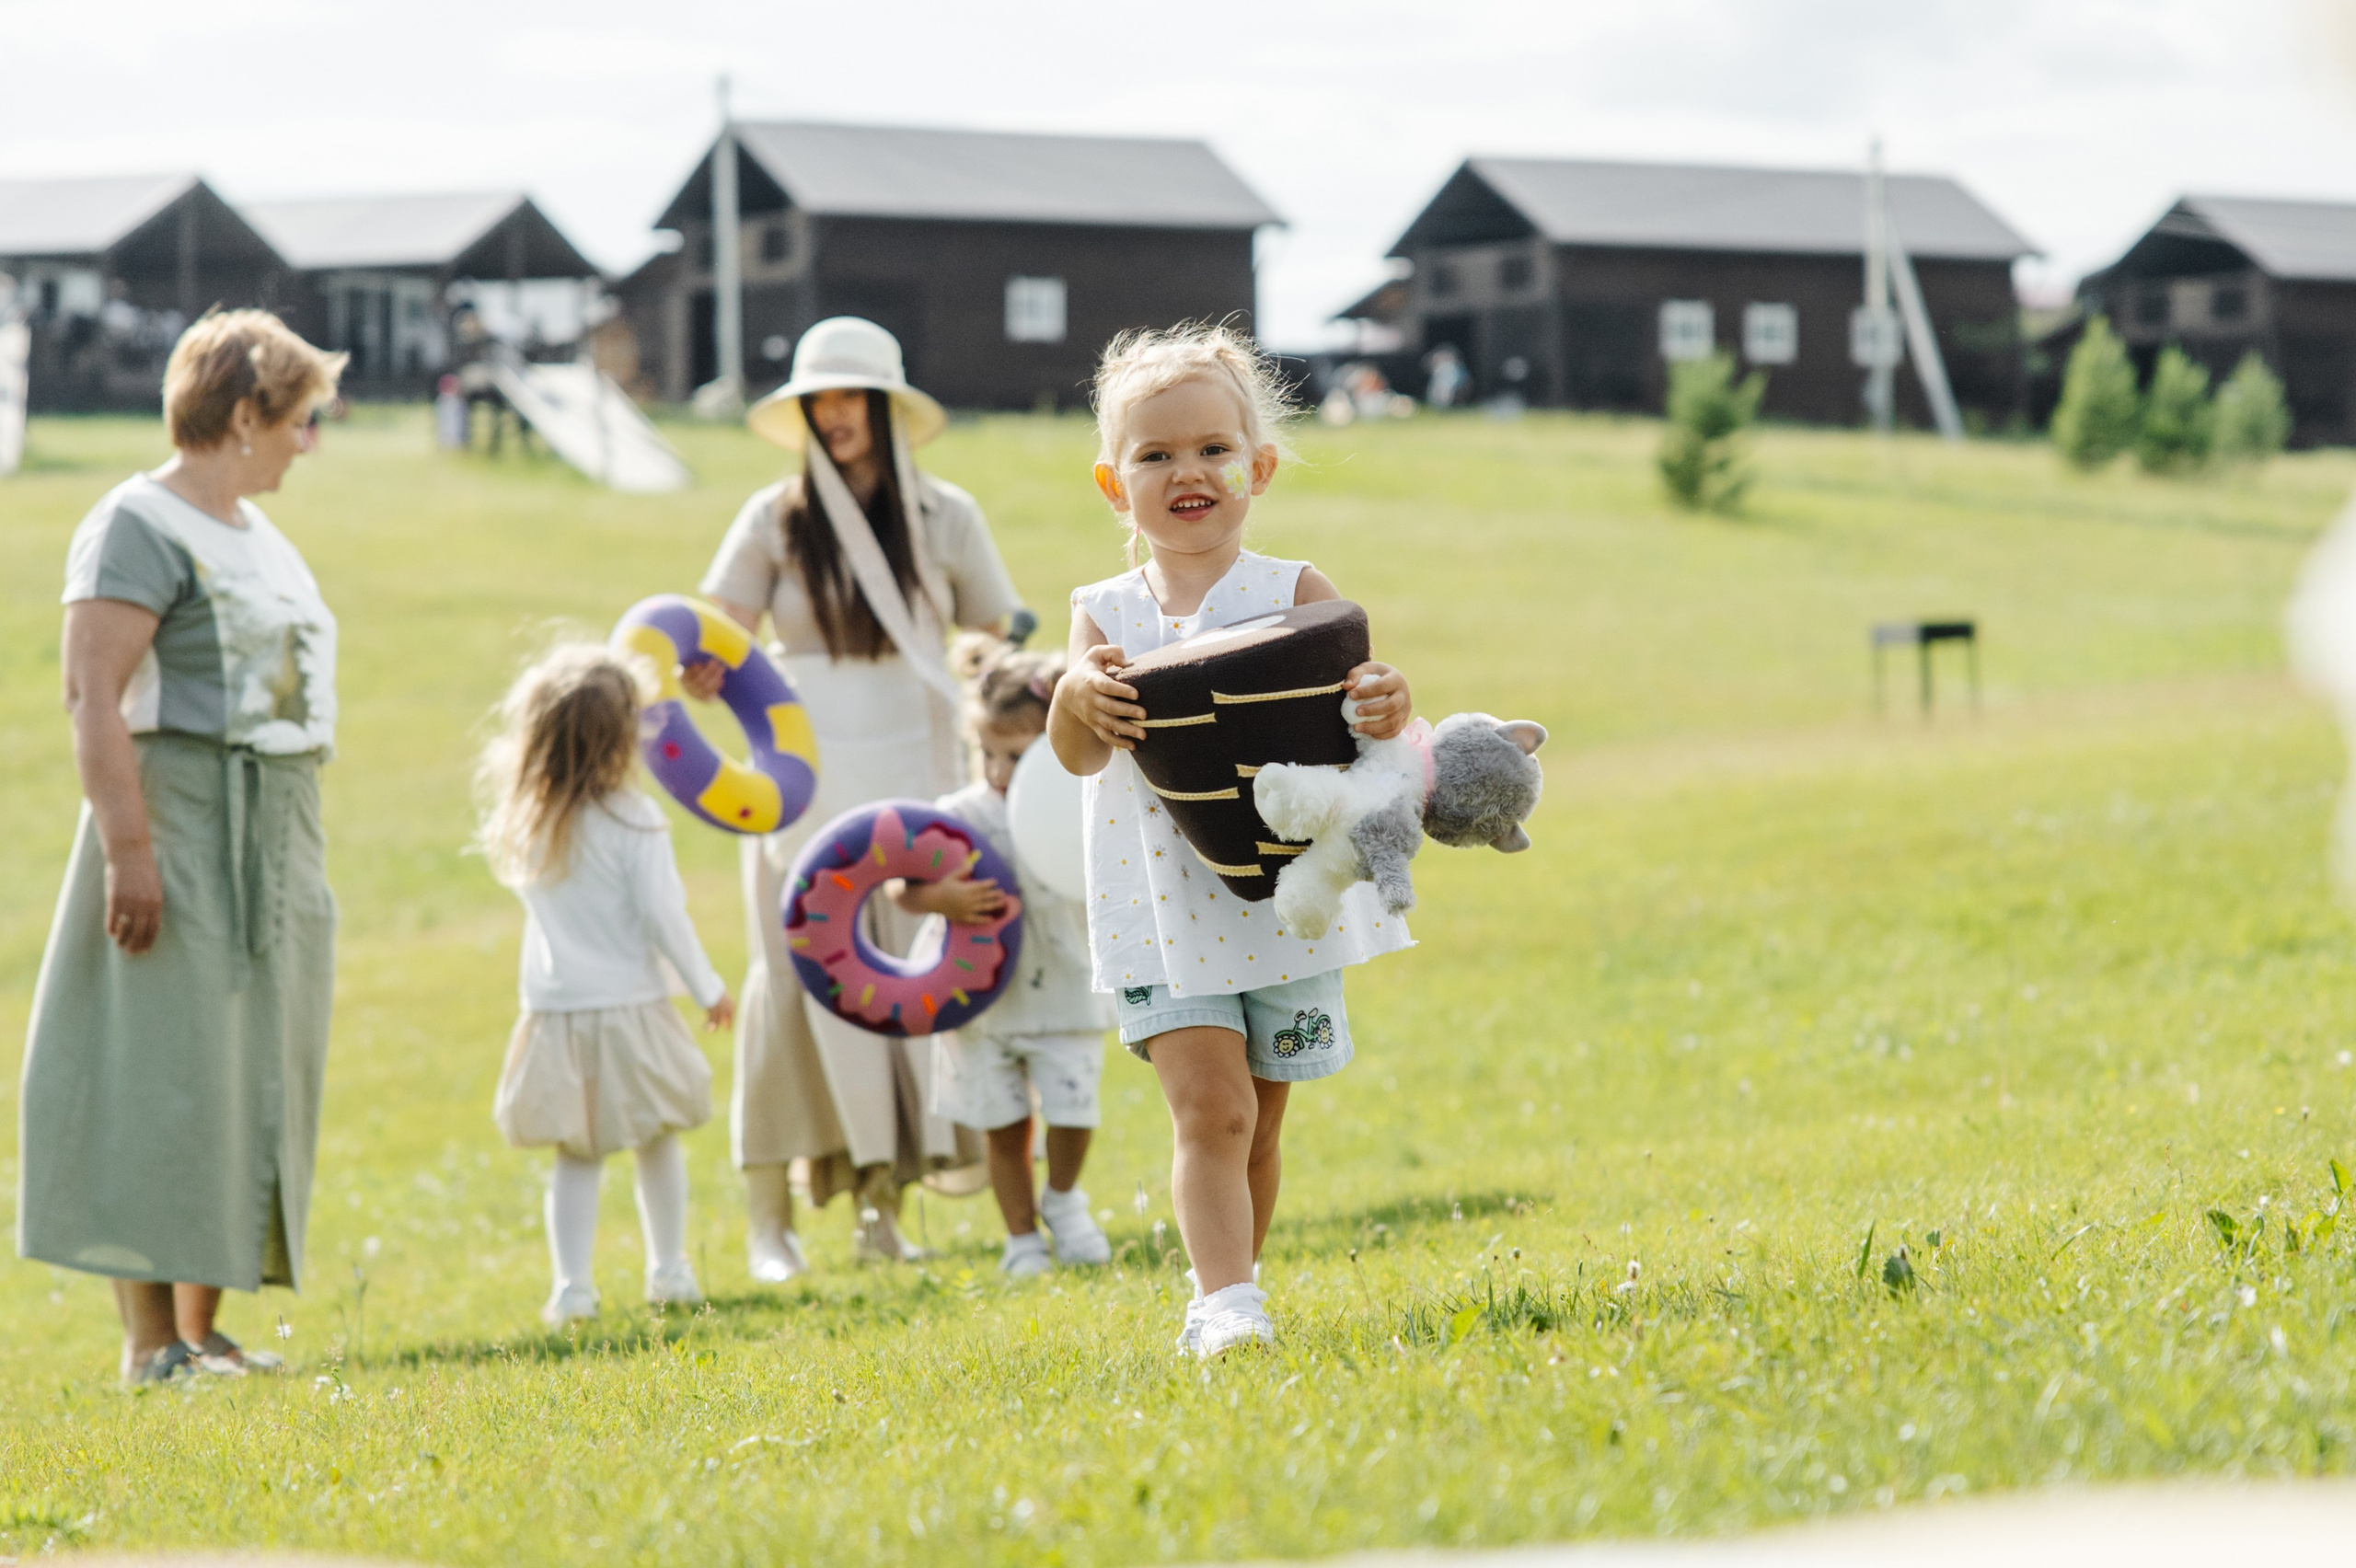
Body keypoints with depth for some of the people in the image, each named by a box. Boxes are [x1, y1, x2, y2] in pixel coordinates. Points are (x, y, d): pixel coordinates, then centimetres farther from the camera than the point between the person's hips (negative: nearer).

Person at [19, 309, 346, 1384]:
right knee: (164, 1080, -7)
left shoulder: (254, 530, 17)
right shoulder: (140, 527, -11)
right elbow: (94, 694, -19)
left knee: (248, 1082, 10)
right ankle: (150, 1338, -4)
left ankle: (204, 1326, 16)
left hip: (270, 848, 9)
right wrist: (126, 847, -26)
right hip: (181, 835, -9)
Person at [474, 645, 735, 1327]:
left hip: (556, 1015, 3)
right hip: (631, 1008, -3)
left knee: (576, 1157, 8)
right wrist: (708, 988, -1)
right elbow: (663, 915, -12)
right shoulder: (633, 820, -14)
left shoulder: (524, 820, -2)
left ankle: (571, 1286, 0)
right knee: (658, 1143, 16)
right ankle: (669, 1270, 24)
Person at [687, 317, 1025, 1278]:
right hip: (808, 781, -1)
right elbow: (722, 649, -6)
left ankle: (885, 1201, 7)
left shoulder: (944, 517, 4)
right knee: (798, 977, -5)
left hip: (917, 775, 1)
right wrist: (699, 675, -28)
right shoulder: (776, 520, 0)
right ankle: (769, 1211, -1)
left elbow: (1000, 646, 8)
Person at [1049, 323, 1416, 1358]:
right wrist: (1080, 699, -35)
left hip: (1288, 896, 1)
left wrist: (1385, 710, -39)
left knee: (1257, 1125, 13)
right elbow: (1078, 756, -11)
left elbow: (1352, 695, -14)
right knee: (1210, 1109, -14)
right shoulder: (1104, 615, 0)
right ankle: (1226, 1302, -14)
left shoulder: (1294, 595, -3)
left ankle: (1222, 1293, 30)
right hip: (1162, 912, -1)